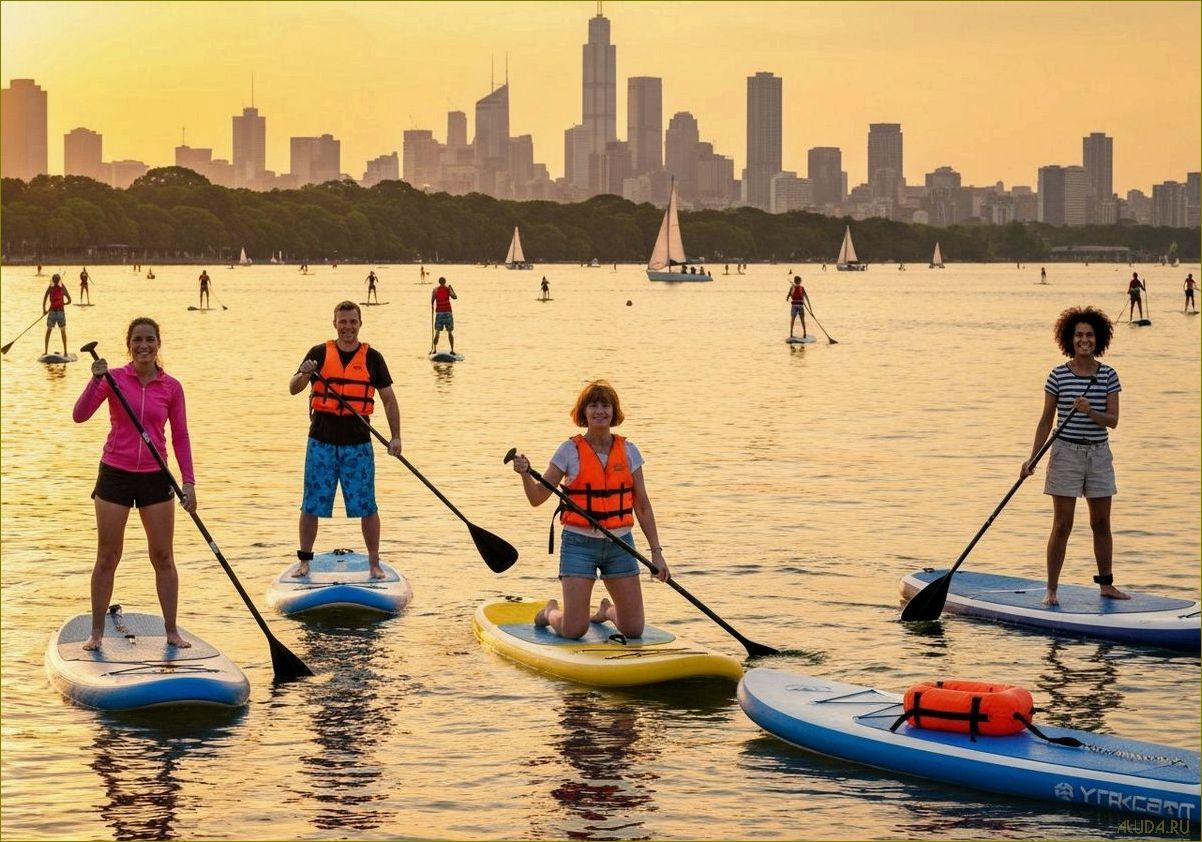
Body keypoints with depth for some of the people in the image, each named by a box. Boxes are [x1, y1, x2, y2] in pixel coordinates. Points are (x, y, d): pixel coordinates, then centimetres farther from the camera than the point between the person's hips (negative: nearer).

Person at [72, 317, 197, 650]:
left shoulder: (171, 387, 1)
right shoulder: (114, 378, -4)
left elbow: (180, 437, 5)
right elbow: (80, 415, -13)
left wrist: (188, 481, -1)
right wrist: (96, 380, -27)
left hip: (155, 478, 1)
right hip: (115, 474, -1)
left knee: (163, 557, 5)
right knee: (107, 558, 3)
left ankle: (171, 630, 15)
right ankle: (96, 632, 12)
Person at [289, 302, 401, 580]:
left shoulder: (372, 358, 4)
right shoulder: (319, 354, 4)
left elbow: (389, 399, 7)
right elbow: (293, 389, -2)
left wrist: (396, 436, 0)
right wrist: (305, 374, -24)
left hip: (358, 442, 0)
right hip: (322, 440, 0)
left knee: (366, 506, 1)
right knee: (312, 505, 4)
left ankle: (374, 563, 11)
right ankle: (304, 561, 15)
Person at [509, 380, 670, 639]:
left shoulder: (628, 451, 4)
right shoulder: (570, 450, -3)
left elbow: (642, 505, 7)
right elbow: (537, 497, -4)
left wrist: (656, 552, 2)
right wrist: (525, 474, -24)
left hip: (620, 544, 3)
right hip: (579, 543, -3)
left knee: (634, 630, 1)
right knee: (574, 631, -9)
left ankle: (606, 611, 35)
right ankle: (551, 611, 27)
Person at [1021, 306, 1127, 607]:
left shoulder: (1108, 376, 2)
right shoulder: (1058, 376, -3)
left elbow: (1113, 421, -4)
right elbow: (1046, 420, 1)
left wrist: (1090, 412, -24)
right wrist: (1032, 458, -3)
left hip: (1099, 455, 2)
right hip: (1066, 453, -2)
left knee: (1101, 524, 10)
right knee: (1062, 525, -2)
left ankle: (1106, 585, 22)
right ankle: (1051, 590, 3)